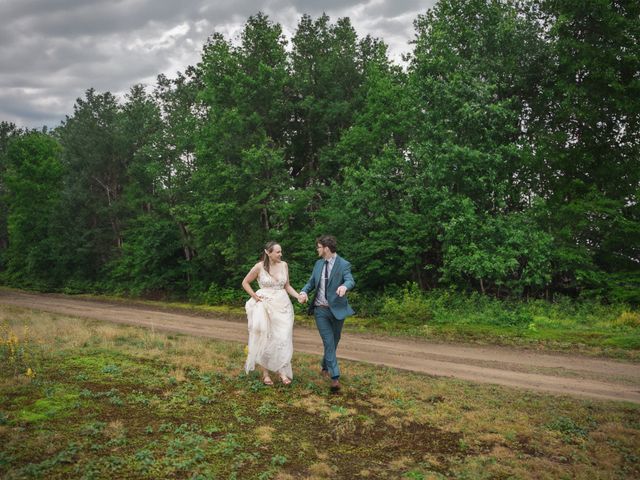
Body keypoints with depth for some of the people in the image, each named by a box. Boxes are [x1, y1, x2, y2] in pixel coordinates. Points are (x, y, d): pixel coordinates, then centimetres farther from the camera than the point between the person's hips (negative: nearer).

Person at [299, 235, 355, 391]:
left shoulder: (343, 264, -9)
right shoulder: (319, 264, 8)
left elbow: (350, 280, -25)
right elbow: (311, 282, 14)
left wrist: (344, 286, -49)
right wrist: (304, 291, -7)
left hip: (336, 309, -2)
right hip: (321, 309, 2)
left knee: (334, 342, 14)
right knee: (328, 342, -7)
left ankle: (325, 367, 38)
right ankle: (335, 377, -8)